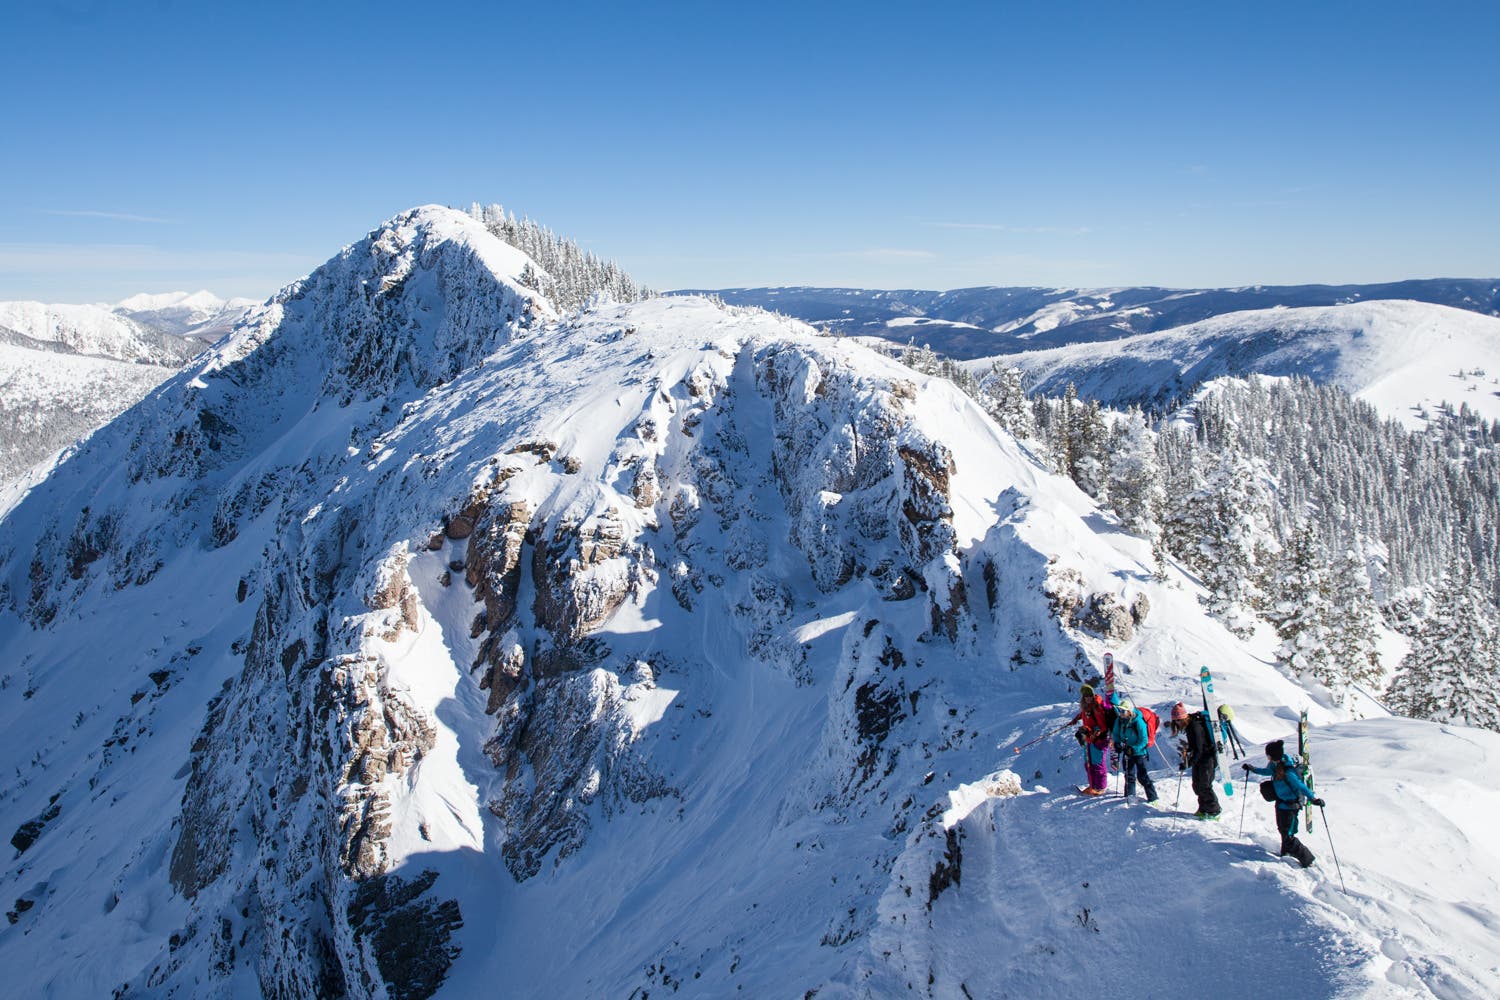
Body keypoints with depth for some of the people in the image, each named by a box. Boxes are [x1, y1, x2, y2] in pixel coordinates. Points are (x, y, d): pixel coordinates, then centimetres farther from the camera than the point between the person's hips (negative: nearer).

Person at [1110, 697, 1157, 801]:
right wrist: (1117, 743, -7)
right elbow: (1115, 734, 11)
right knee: (1129, 774, 16)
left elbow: (1143, 740, -20)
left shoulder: (1138, 721, -23)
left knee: (1142, 775, -9)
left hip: (1139, 751, -6)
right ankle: (1129, 795, 30)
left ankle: (1152, 797, -2)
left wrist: (1133, 749, -26)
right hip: (1127, 751, 6)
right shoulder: (1119, 720, -5)